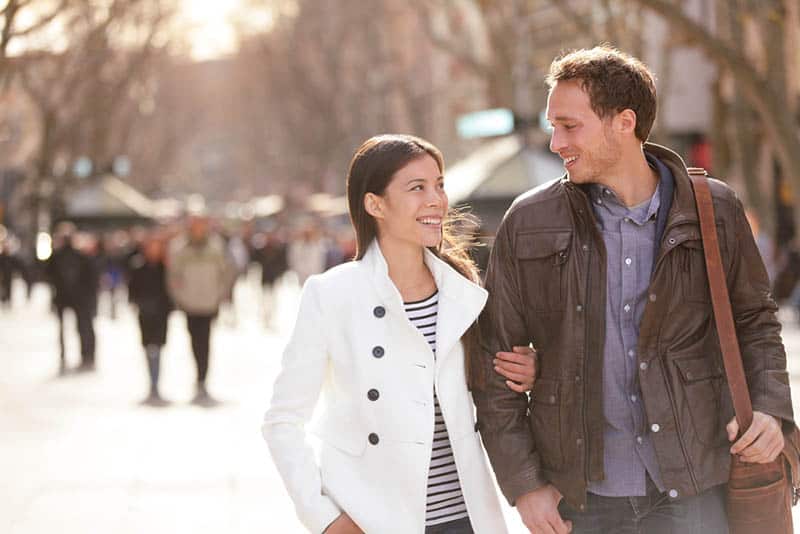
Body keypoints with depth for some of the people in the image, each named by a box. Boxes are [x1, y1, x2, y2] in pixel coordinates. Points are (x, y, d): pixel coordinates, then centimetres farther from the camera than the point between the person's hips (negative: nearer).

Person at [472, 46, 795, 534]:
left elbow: (755, 320, 15)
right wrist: (523, 483, -1)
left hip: (690, 491, 0)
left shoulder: (715, 212, 1)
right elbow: (495, 362, 3)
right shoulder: (528, 224, -1)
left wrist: (771, 408, -2)